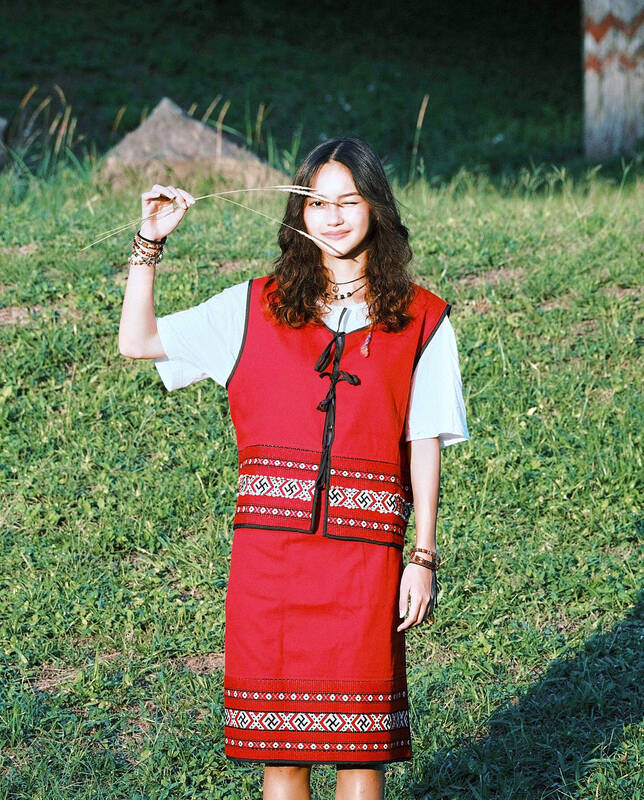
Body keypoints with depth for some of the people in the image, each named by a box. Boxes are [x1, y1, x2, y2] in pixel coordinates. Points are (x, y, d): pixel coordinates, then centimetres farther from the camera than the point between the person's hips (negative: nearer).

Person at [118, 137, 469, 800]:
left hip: (365, 551, -1)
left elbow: (425, 444, 5)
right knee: (280, 743, 5)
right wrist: (150, 241, 0)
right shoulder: (258, 307, 9)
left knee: (361, 744, 2)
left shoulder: (419, 319, 6)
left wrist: (424, 559, 0)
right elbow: (136, 341, 9)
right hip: (270, 543, 1)